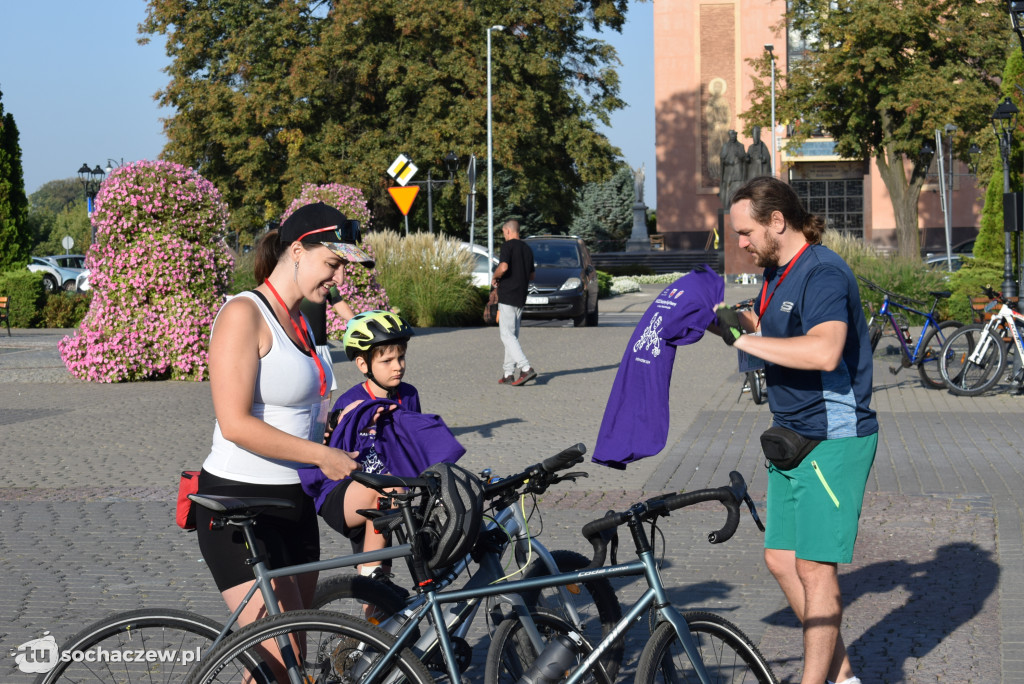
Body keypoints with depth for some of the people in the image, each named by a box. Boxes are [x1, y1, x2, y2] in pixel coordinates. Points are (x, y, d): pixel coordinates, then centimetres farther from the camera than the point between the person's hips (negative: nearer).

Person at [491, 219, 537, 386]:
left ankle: (526, 368, -22)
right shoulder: (527, 249, 15)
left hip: (507, 297, -8)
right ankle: (508, 374, 11)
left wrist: (495, 278, -6)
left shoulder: (508, 246, -9)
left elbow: (503, 267, -24)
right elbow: (531, 275, 20)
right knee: (513, 335, 12)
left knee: (507, 335, -9)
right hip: (521, 297, 8)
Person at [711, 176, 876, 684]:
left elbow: (824, 352, -35)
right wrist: (737, 318, 8)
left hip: (833, 441, -10)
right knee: (781, 559, 12)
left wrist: (742, 338, -30)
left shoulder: (823, 273, -20)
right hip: (791, 438, 10)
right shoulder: (776, 272, 11)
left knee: (815, 568, -6)